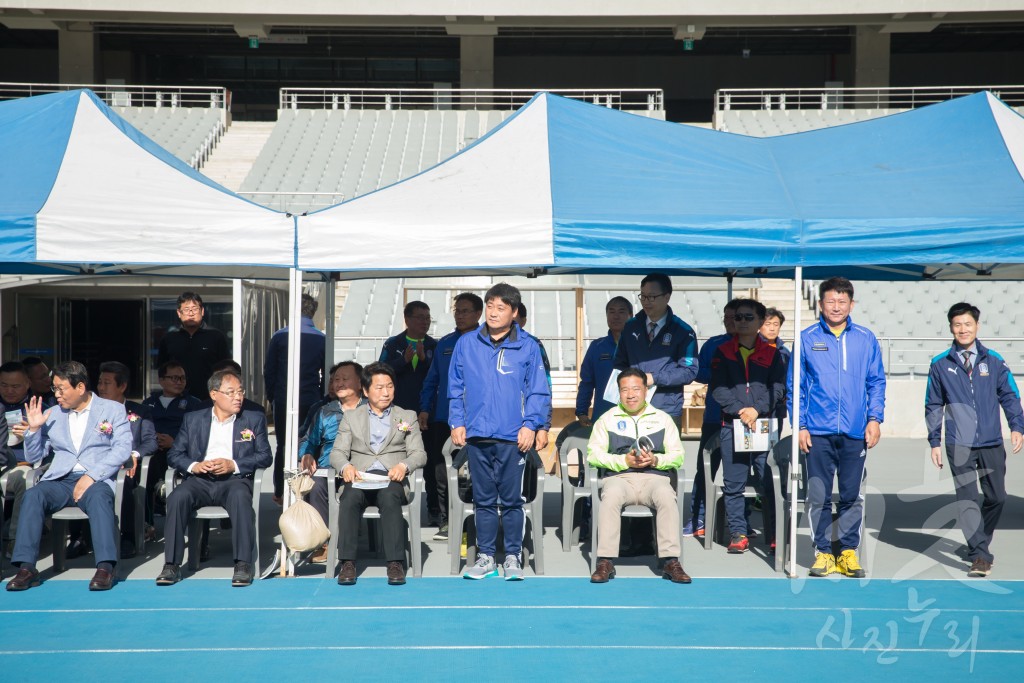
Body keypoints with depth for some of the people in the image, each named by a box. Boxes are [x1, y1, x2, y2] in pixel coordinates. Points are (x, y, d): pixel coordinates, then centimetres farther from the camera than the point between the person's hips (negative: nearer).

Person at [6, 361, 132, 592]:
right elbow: (33, 457, 21)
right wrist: (34, 428, 3)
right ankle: (26, 567, -30)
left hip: (97, 480, -3)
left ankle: (105, 567, -42)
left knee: (99, 497, -37)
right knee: (33, 495, -28)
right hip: (60, 480, 3)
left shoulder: (113, 410, 8)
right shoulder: (52, 415, 18)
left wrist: (91, 476, -17)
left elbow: (123, 449, -5)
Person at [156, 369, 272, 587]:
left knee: (240, 496, -36)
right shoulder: (193, 419, 18)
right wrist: (194, 466, -9)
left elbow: (265, 456, 5)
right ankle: (171, 565, -23)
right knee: (178, 497, -30)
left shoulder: (255, 419, 15)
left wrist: (233, 465, -10)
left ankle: (243, 565, -34)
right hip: (200, 480, 2)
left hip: (234, 479, -1)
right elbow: (174, 454, 13)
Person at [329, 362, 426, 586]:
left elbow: (419, 454, 9)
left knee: (389, 498, -36)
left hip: (391, 479, -1)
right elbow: (337, 453, 11)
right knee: (349, 498, -33)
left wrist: (404, 466, -14)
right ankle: (347, 563, -32)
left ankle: (395, 563, -36)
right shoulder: (351, 419, 21)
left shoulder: (408, 417, 20)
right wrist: (346, 466, -13)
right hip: (360, 479, 1)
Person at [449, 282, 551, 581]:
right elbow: (455, 388, 9)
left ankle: (513, 557, 17)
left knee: (512, 501, 5)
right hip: (476, 437, 2)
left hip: (512, 438, -2)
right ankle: (485, 557, 20)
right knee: (483, 500, 11)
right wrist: (457, 423, 1)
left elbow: (539, 392, 0)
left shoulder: (527, 347, 0)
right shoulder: (466, 344, 5)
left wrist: (531, 425, -10)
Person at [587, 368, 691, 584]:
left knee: (667, 497, -34)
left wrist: (655, 460, -8)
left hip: (654, 476, 1)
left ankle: (670, 561, -30)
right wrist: (624, 461, -8)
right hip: (619, 477, 0)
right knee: (611, 497, -36)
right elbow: (593, 454, 6)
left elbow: (678, 456, 13)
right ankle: (605, 562, -32)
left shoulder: (663, 418, 19)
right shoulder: (607, 419, 16)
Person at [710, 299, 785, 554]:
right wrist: (739, 411, -12)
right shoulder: (723, 352, 9)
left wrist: (756, 409, -12)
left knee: (771, 483, -1)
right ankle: (738, 533, 10)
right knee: (733, 484, 2)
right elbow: (717, 388, 0)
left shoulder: (772, 353, 9)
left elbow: (778, 388, 1)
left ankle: (775, 535, 8)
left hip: (765, 425, 0)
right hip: (732, 426, 1)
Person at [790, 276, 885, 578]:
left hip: (856, 432, 1)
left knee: (852, 496, 8)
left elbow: (876, 382, 8)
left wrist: (875, 418, -3)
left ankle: (849, 551, 19)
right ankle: (823, 551, 14)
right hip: (818, 432, -1)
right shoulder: (807, 338, 2)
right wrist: (800, 425, -3)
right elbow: (794, 385, 3)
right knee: (818, 496, 3)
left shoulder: (866, 339, 6)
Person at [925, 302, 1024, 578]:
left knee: (996, 497, 10)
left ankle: (979, 543, 32)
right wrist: (935, 442, 6)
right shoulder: (940, 365, 3)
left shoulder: (993, 360, 5)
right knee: (966, 499, -9)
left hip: (992, 443, 2)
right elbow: (933, 406, 8)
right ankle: (980, 555, -6)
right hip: (958, 445, -2)